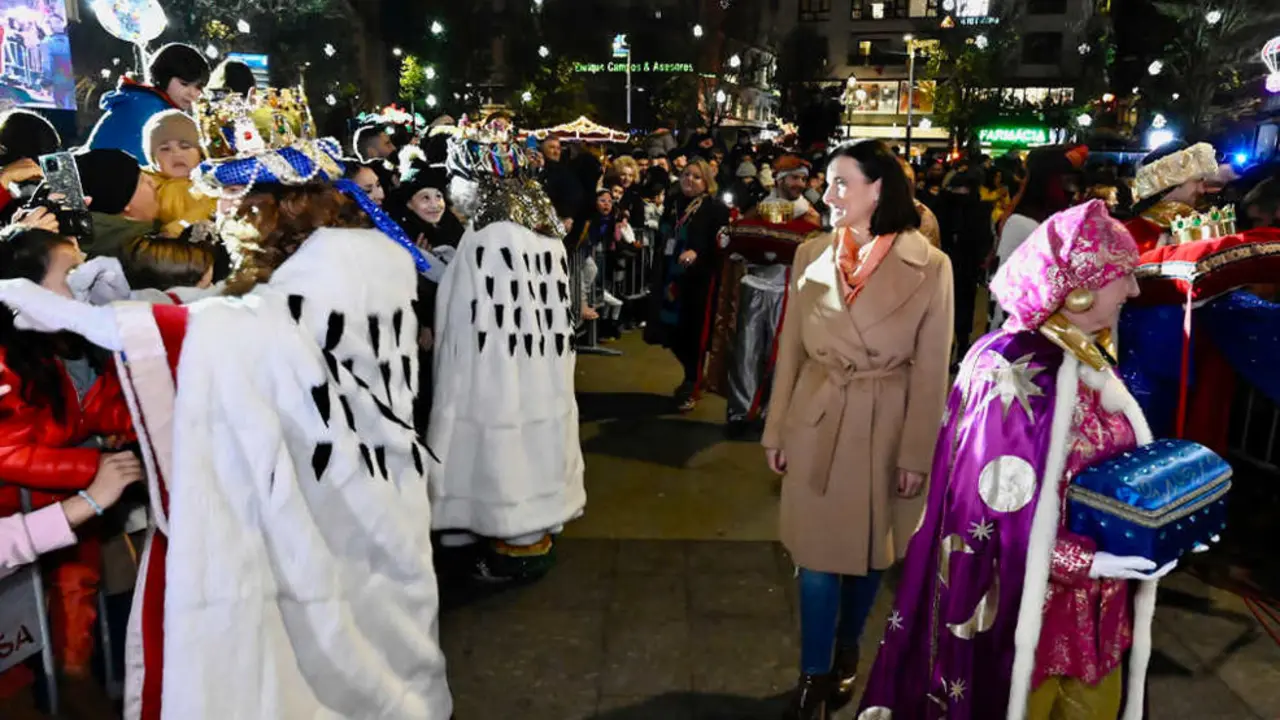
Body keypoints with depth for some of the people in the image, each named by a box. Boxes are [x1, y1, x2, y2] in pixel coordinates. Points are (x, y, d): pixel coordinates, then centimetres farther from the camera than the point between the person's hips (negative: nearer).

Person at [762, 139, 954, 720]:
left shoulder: (929, 265, -10)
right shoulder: (811, 255, -1)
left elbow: (931, 370, -7)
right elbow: (791, 350, 3)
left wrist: (917, 453, -7)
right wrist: (776, 431, 4)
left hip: (886, 430, -1)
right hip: (817, 424, 1)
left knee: (871, 551, 15)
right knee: (818, 553, 6)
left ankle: (846, 651, 39)